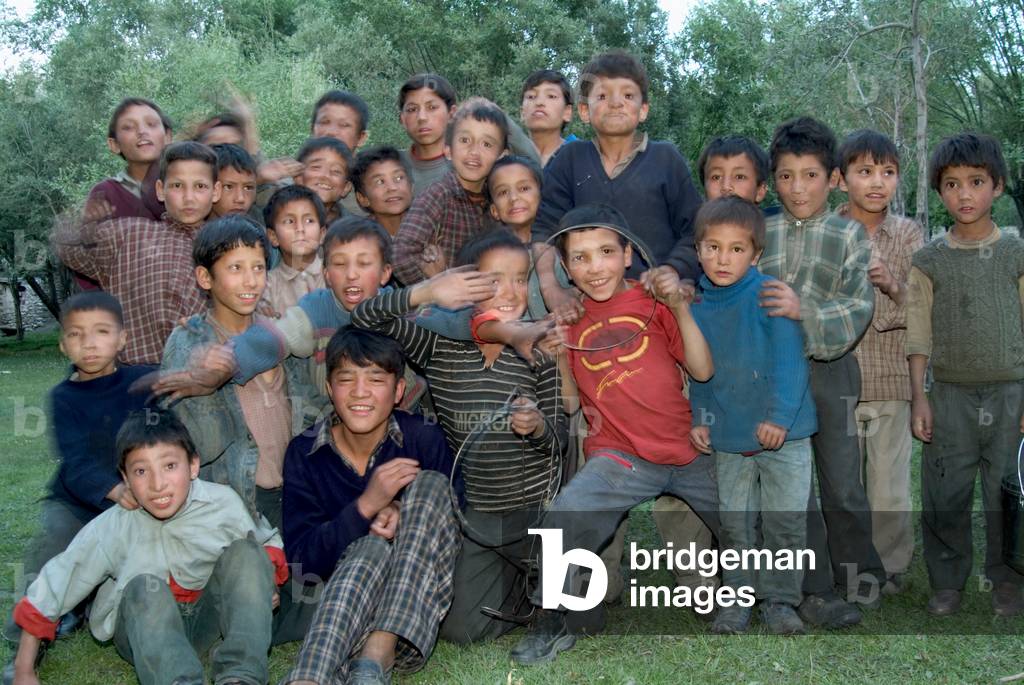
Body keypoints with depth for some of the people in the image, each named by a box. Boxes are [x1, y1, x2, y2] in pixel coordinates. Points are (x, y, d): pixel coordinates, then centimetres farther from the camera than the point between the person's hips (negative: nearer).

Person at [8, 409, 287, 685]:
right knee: (146, 588, -31)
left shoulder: (223, 503, -15)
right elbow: (52, 586, -9)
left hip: (206, 619, 1)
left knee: (244, 553, -22)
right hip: (143, 623, -1)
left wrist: (265, 580, -18)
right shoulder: (112, 528, -17)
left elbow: (266, 540, 3)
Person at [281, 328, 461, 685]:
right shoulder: (304, 453, -3)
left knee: (431, 483, -22)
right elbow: (300, 558, -10)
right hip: (340, 593, -1)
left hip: (423, 599, 1)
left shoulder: (425, 438, -4)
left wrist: (403, 515, -22)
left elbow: (454, 523, 0)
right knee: (373, 545, -33)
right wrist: (366, 506, -25)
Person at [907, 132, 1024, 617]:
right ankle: (947, 582, 19)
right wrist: (918, 396, -2)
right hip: (950, 395, 0)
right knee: (944, 497, 4)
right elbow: (919, 335, 3)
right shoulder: (929, 260, 2)